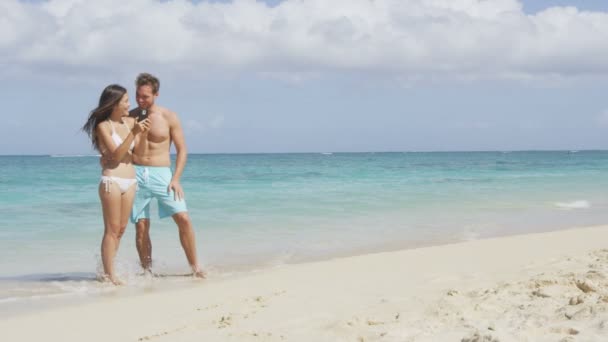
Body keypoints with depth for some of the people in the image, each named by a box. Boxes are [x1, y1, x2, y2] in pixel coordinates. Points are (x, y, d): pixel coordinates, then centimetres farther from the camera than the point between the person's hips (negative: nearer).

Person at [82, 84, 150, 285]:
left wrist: (142, 134, -1)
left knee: (121, 229, 8)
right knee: (112, 229, -3)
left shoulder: (130, 122, 10)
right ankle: (108, 274, 1)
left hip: (130, 181, 6)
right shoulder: (103, 126, -5)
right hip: (112, 181, -6)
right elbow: (116, 155, -13)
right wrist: (133, 133, -20)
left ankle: (109, 270, 16)